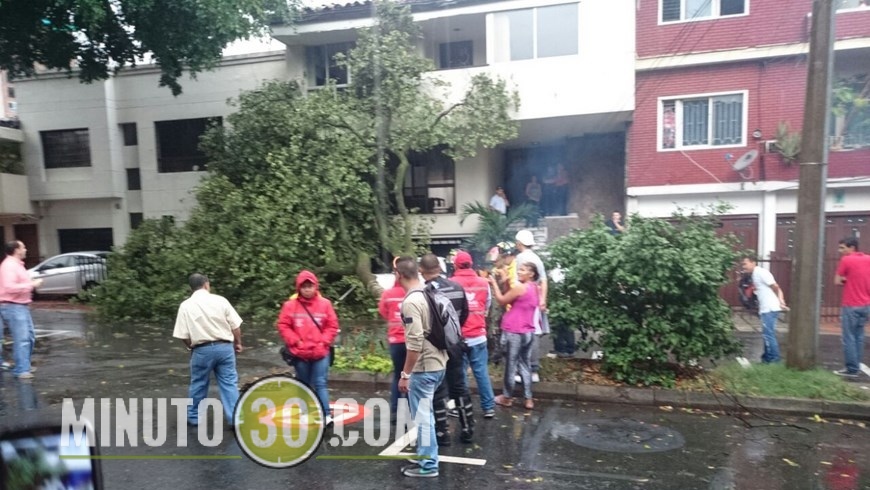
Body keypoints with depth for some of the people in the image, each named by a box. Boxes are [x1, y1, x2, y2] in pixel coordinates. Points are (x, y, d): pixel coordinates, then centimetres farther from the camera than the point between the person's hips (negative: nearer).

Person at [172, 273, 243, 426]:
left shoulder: (186, 306, -3)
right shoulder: (220, 300, -3)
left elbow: (183, 335, -4)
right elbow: (235, 326, -2)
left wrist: (192, 347, 16)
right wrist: (238, 343, 14)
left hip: (202, 350, 0)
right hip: (225, 347, 0)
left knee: (198, 384, 18)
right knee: (229, 383, 7)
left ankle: (194, 417, 32)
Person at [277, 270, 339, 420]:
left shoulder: (325, 303, -1)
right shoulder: (290, 304, -2)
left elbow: (332, 326, 3)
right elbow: (283, 325, -1)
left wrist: (323, 342, -6)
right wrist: (295, 341, -8)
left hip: (320, 353, -1)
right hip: (300, 353, 1)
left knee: (320, 384, -4)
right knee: (303, 386, 12)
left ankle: (326, 414, -3)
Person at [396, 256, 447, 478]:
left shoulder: (410, 302, -21)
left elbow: (415, 343, -25)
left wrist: (405, 374, -17)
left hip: (423, 368, -9)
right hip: (437, 363, 9)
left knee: (422, 416, 4)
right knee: (425, 414, 21)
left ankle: (427, 464, 16)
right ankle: (426, 455, 34)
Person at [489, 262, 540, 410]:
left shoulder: (519, 287, -15)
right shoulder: (535, 289, 9)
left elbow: (502, 301, -5)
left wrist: (494, 283, 3)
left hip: (514, 332, -8)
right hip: (528, 332, 8)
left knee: (510, 365, 5)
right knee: (525, 365, 13)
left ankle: (507, 397, 17)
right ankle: (528, 399, 15)